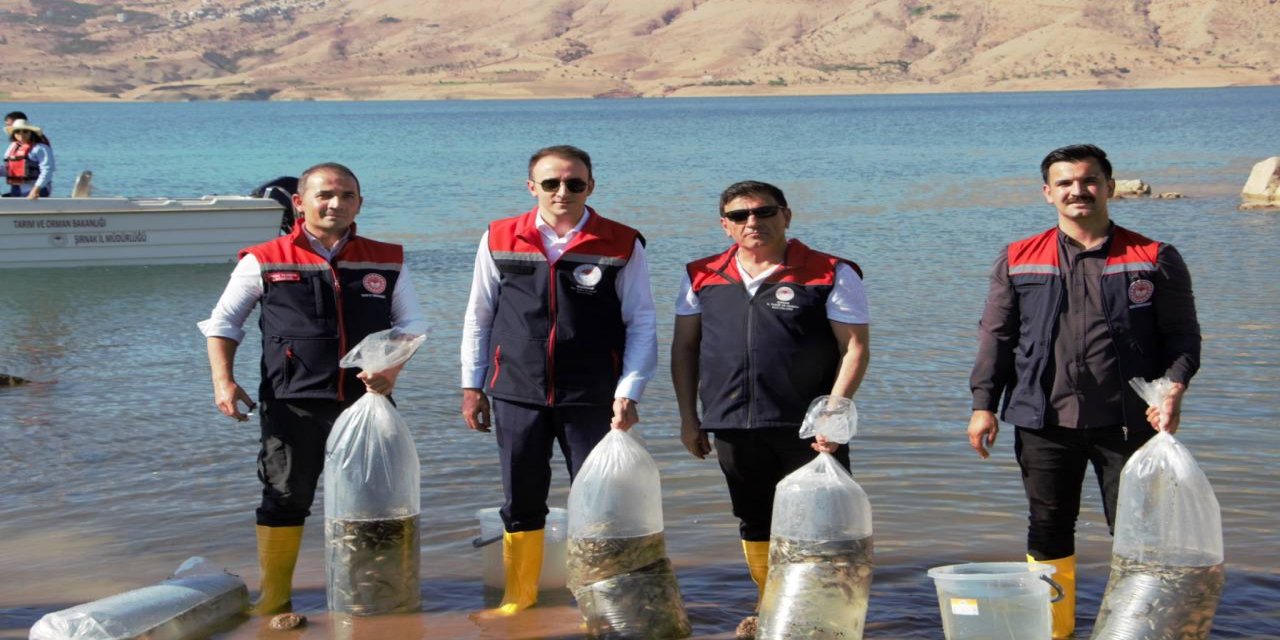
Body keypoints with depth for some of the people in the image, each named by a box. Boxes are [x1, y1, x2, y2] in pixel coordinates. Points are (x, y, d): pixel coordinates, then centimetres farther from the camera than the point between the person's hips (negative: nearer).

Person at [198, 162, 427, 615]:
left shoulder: (387, 262, 7)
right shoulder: (264, 262, 2)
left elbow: (411, 322, 12)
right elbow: (223, 322, 9)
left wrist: (392, 367, -6)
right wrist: (223, 380, -4)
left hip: (365, 401, 2)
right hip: (292, 404, -2)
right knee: (284, 498, 3)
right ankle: (273, 599, 15)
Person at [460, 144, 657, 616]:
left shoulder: (622, 245, -4)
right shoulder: (499, 240, 2)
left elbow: (641, 325, -1)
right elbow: (479, 317, 9)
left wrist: (628, 393, -9)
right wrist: (472, 385, 8)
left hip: (591, 399, -2)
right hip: (515, 396, 2)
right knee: (521, 503, 12)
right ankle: (519, 598, 27)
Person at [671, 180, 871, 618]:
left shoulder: (830, 274, -3)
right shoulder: (702, 277, 7)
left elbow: (855, 347, -6)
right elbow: (684, 347, 13)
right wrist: (689, 418, 9)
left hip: (807, 428, -3)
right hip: (732, 427, 4)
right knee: (754, 523, 14)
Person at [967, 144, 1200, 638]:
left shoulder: (1155, 259, 3)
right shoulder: (1018, 260, 7)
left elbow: (1182, 334, 3)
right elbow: (996, 335, 8)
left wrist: (1173, 389, -13)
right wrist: (983, 403, 1)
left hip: (1127, 421, -1)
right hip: (1044, 421, 2)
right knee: (1048, 533, 10)